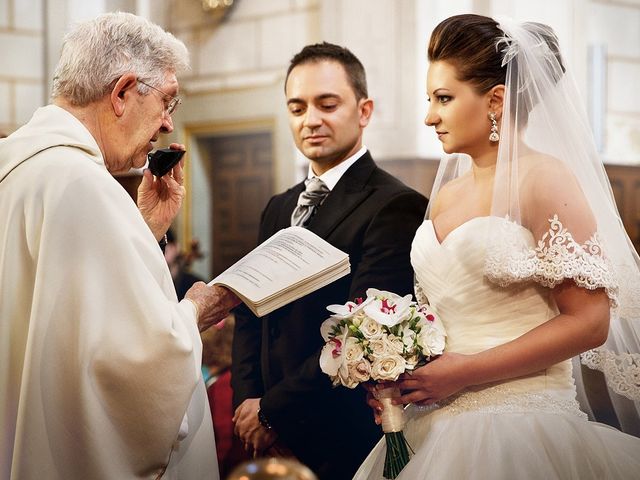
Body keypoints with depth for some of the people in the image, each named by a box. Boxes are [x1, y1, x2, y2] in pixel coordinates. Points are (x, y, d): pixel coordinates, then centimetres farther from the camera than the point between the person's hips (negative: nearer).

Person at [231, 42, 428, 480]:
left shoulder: (396, 207, -15)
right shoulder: (279, 210, 11)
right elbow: (250, 316, 10)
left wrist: (272, 410, -15)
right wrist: (247, 401, -5)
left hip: (344, 443, -7)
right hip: (270, 440, 7)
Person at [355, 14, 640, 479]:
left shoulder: (544, 179, -9)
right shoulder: (445, 196, 12)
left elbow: (588, 322, -15)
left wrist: (464, 372, -17)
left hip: (517, 423, -6)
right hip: (434, 422, 7)